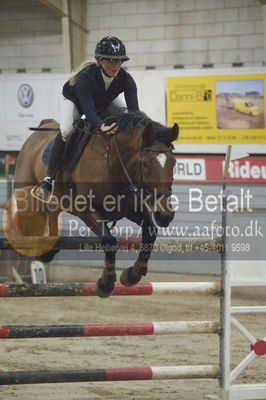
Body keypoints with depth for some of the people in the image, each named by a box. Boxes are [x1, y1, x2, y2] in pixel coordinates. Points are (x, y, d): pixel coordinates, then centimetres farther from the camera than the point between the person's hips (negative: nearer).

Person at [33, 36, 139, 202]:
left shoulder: (126, 79, -30)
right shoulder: (85, 76, -42)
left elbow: (134, 108, -38)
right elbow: (88, 109, -51)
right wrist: (102, 126, -70)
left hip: (105, 102, 5)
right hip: (74, 101, -5)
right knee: (66, 132, -30)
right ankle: (49, 179, -22)